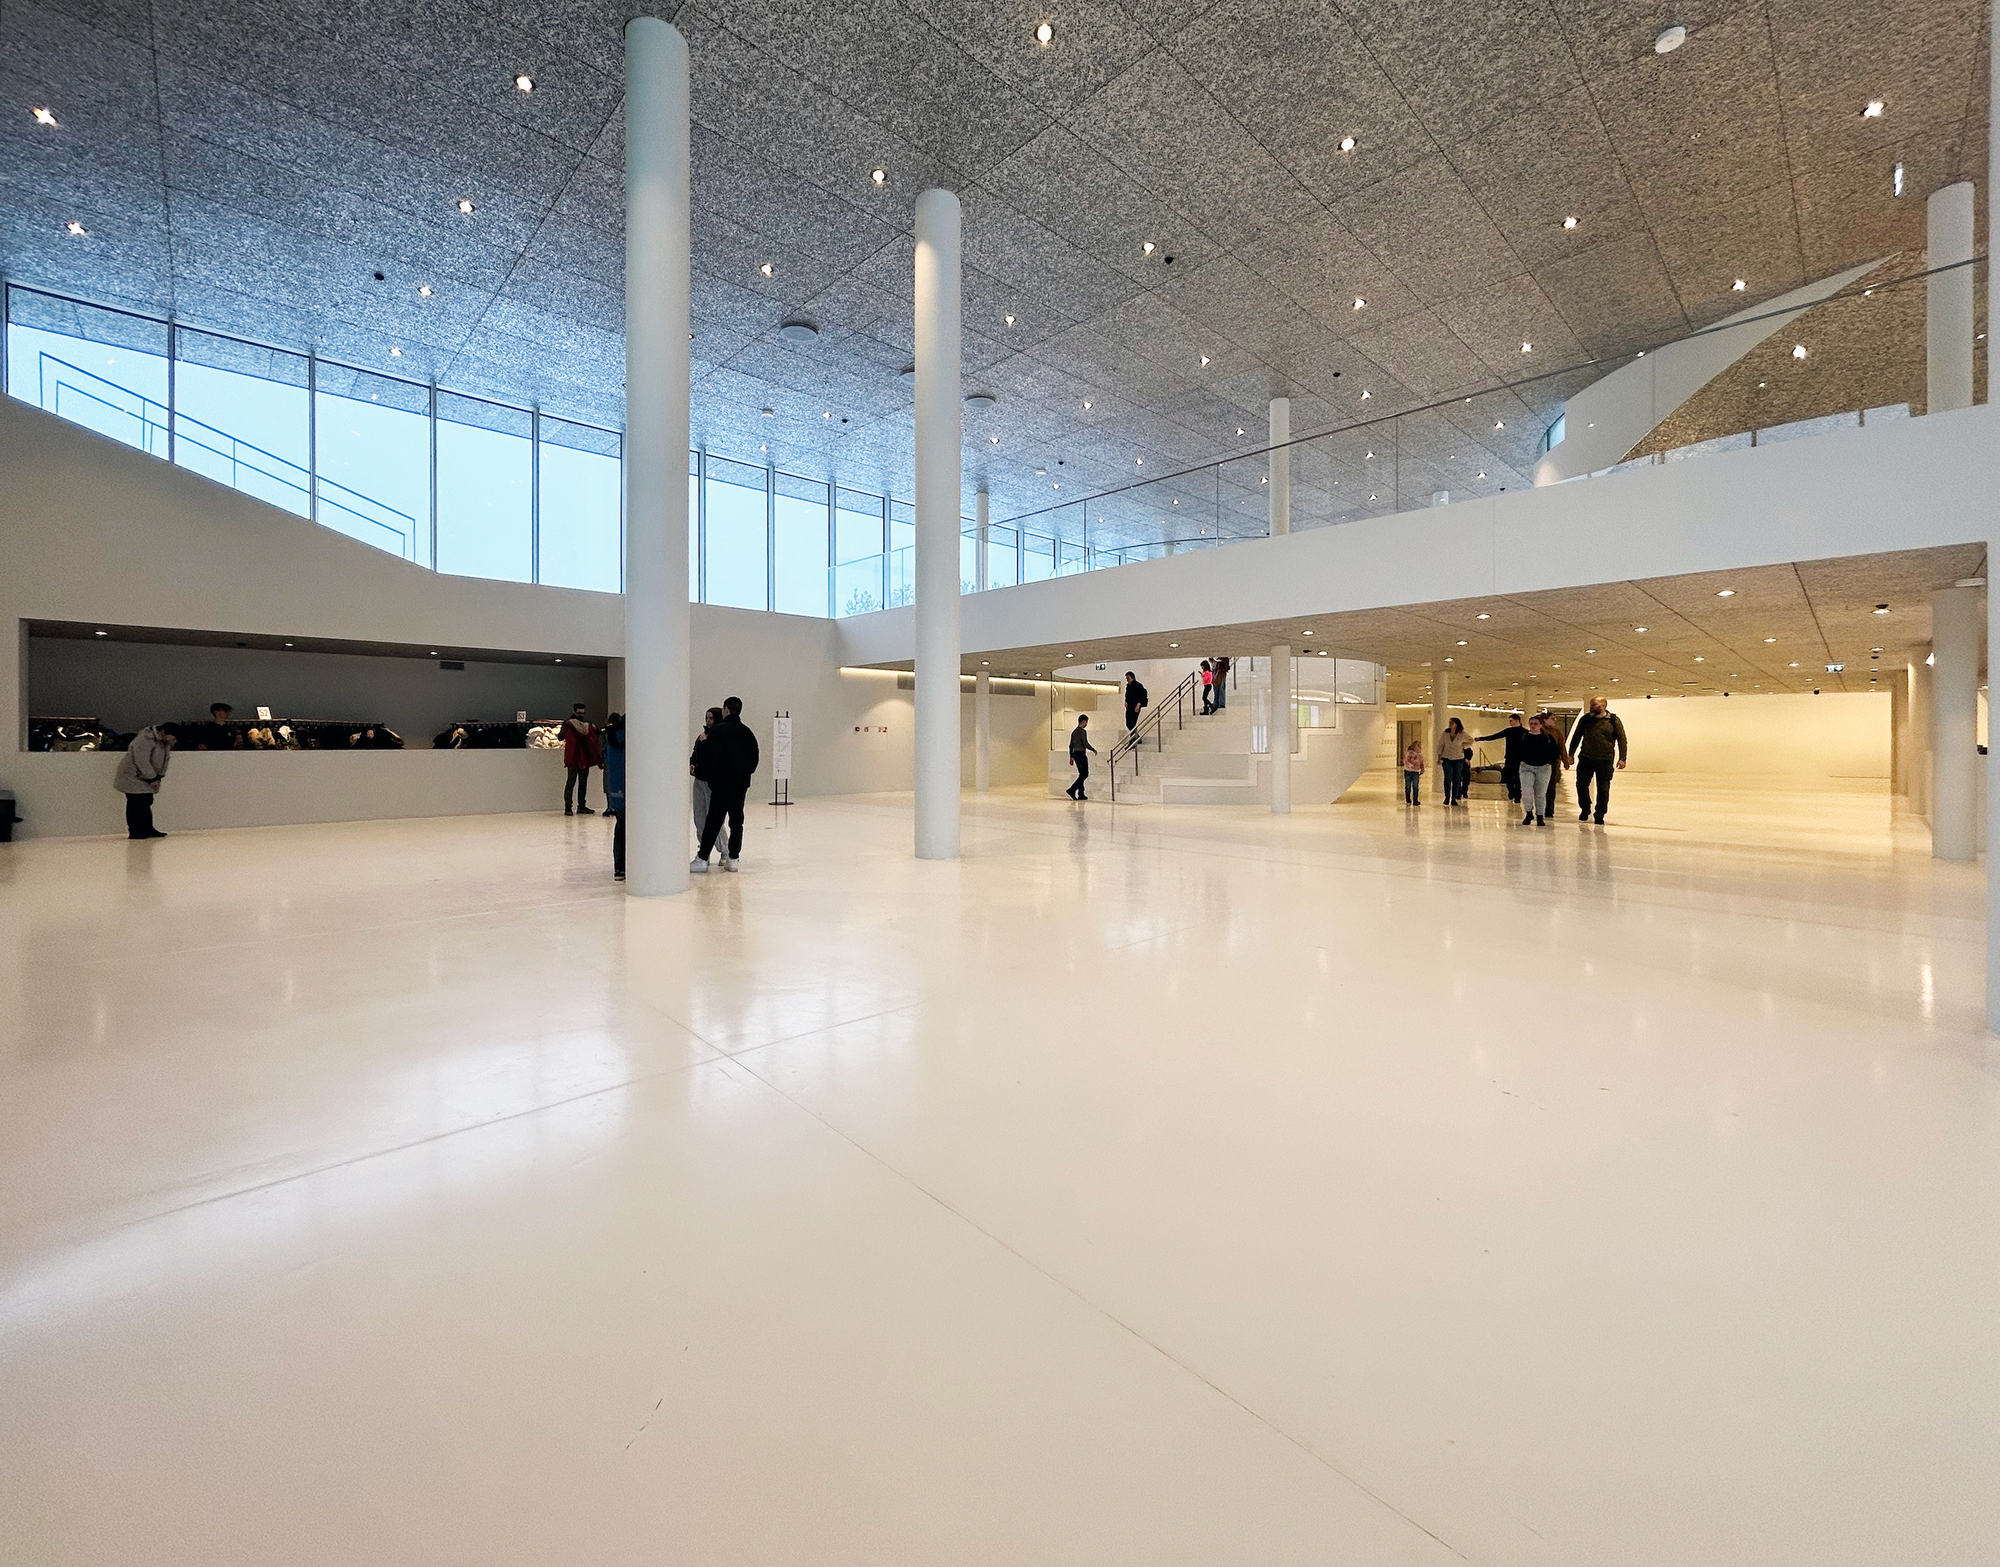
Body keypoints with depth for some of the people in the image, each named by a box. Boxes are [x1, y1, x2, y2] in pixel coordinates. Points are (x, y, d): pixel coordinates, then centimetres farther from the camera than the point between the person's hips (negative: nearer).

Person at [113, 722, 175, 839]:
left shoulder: (166, 742, 3)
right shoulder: (144, 740, -25)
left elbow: (164, 759, 9)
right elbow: (142, 762, -25)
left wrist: (158, 777, 1)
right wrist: (152, 779, -19)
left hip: (147, 778, 9)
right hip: (132, 776, -8)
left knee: (146, 803, 12)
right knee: (135, 804, -7)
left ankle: (148, 829, 17)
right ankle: (134, 831, -2)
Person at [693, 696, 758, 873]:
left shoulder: (718, 730, -9)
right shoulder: (747, 732, 9)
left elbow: (710, 756, -12)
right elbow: (754, 757, 11)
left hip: (723, 782, -5)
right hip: (742, 783, 5)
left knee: (713, 820, -3)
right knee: (736, 820, 9)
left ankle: (702, 859, -1)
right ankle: (733, 859, 10)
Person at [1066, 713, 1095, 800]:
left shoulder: (1074, 731, 15)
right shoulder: (1082, 731, -11)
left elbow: (1071, 745, 17)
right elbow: (1085, 744, -16)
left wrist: (1071, 757, 21)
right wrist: (1094, 749, -1)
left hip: (1075, 754, 9)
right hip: (1081, 754, -9)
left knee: (1082, 774, 11)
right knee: (1085, 774, -6)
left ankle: (1081, 794, 9)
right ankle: (1072, 789, -15)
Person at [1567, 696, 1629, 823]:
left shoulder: (1614, 720, 0)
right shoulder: (1585, 719, 6)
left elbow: (1621, 740, 2)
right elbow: (1576, 737, 13)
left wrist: (1622, 758, -5)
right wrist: (1570, 754, 9)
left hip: (1605, 761, -2)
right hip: (1585, 759, 2)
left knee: (1603, 789, 4)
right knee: (1581, 785, -2)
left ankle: (1599, 815, 14)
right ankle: (1585, 810, 20)